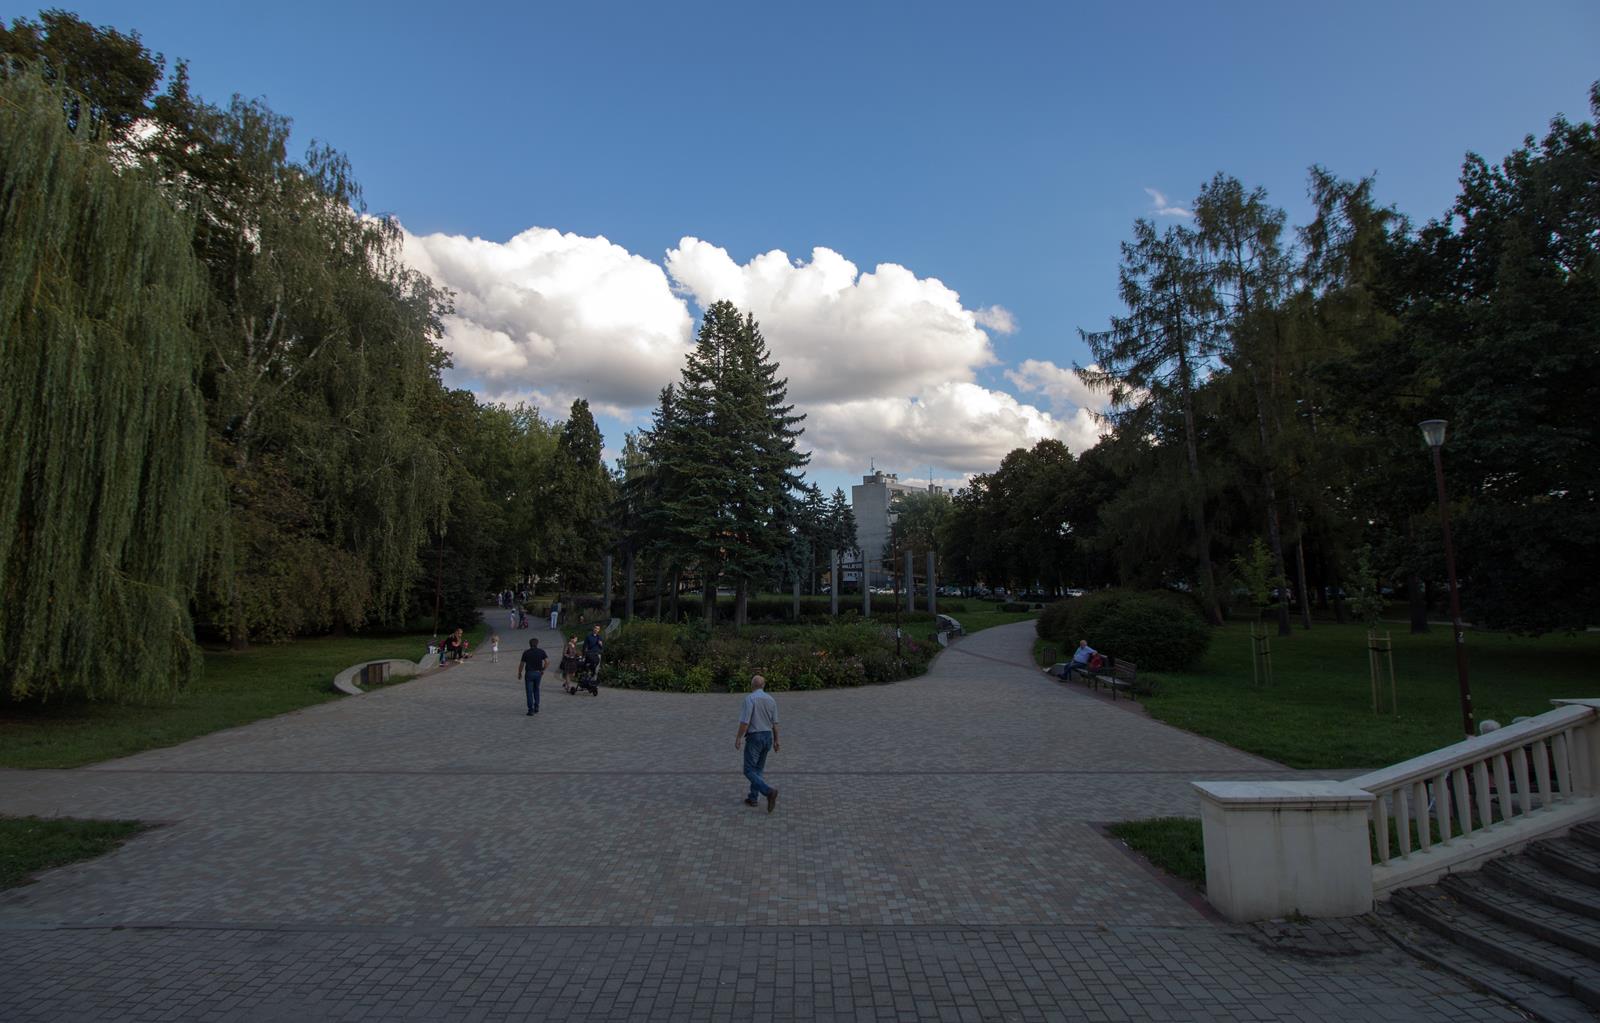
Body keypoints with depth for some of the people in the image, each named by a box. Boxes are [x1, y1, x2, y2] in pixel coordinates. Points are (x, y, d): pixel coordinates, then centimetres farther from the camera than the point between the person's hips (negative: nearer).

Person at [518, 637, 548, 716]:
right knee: (536, 690, 20)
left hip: (529, 673, -3)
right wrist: (543, 670, 3)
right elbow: (547, 661, -10)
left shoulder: (526, 652, -5)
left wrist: (519, 673, 9)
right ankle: (536, 707, 18)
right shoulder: (541, 652, 0)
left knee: (529, 692, 1)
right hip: (538, 673, 3)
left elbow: (521, 664, -4)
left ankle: (531, 710, -4)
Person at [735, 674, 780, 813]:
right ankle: (753, 798, 21)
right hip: (767, 737, 7)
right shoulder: (771, 700, 4)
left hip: (754, 738, -6)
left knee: (749, 771, -2)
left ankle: (769, 792, -20)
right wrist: (776, 741, 14)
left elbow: (745, 721, -19)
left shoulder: (750, 698, -15)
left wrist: (738, 737, -8)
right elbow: (775, 723, 6)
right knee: (758, 769, 19)